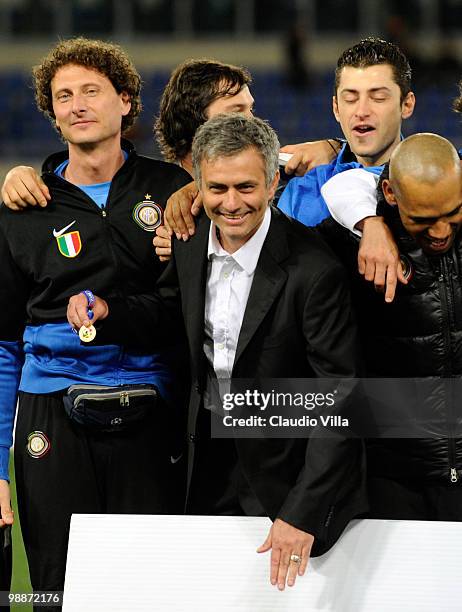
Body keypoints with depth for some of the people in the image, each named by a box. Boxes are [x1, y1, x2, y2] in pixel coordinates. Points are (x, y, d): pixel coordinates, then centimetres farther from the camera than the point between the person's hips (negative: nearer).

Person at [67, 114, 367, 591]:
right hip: (210, 455, 6)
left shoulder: (313, 270, -25)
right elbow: (166, 310, 17)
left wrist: (303, 513, -27)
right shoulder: (191, 242, -5)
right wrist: (105, 312, -5)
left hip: (286, 467, -6)